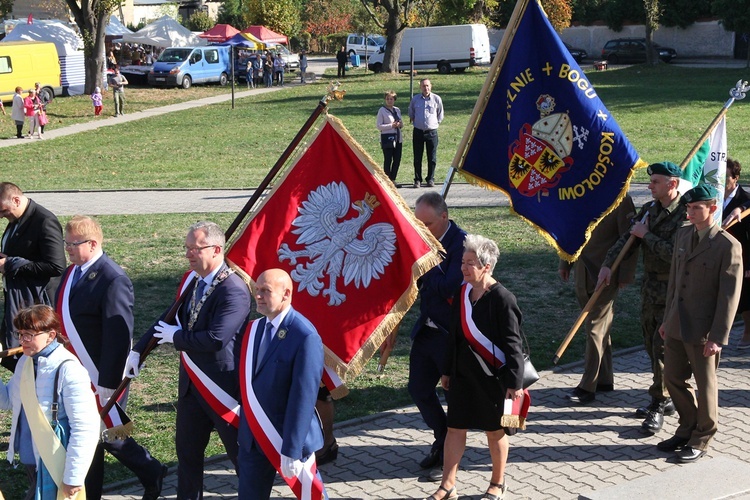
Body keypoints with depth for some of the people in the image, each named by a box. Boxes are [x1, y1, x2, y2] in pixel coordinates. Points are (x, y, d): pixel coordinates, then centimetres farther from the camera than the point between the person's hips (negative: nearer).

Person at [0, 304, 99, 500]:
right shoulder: (25, 361, 2)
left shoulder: (68, 370, -23)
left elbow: (85, 428, -23)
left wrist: (74, 477, -21)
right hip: (30, 460, 8)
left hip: (54, 468, -8)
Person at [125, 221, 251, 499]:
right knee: (187, 450, 18)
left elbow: (216, 339, -30)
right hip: (192, 383, 8)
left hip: (223, 385, -8)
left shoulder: (234, 291, -22)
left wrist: (176, 337, -16)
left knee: (241, 452, 6)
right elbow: (170, 318, 13)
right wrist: (137, 351, 6)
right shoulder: (192, 281, 5)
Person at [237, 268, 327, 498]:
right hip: (252, 437, 7)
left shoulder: (305, 337, -20)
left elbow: (303, 396, -21)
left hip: (291, 435, -7)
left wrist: (291, 449, -22)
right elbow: (248, 383, 8)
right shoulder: (254, 329, 4)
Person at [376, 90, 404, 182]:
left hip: (397, 138, 6)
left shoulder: (397, 110, 14)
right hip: (387, 138, -6)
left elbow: (401, 123, 21)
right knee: (388, 160, -4)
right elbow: (379, 126, -9)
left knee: (397, 160, 6)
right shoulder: (382, 110, -4)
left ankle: (393, 179, 17)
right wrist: (391, 125, -17)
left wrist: (400, 124, -3)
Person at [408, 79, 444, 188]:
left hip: (432, 132, -1)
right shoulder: (415, 99, 5)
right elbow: (411, 112, 24)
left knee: (432, 158, 2)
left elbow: (440, 114, 15)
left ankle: (431, 179, 12)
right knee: (417, 158, 2)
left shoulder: (437, 99, 1)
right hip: (418, 132, 1)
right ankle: (417, 180, 9)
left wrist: (437, 123, 12)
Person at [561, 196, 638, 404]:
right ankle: (605, 379, 25)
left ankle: (588, 386, 2)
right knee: (600, 327, 15)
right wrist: (565, 263, 14)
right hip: (583, 275, 7)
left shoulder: (621, 200, -12)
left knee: (596, 329, -4)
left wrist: (625, 275, -13)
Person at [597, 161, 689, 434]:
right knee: (651, 345, 15)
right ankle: (663, 400, 27)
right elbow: (627, 238, 6)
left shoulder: (685, 215, -17)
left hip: (671, 292, -8)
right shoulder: (649, 209, 8)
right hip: (649, 288, 8)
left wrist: (646, 235, -16)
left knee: (663, 348, -5)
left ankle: (658, 406, 4)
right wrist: (607, 264, -7)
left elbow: (675, 254, -27)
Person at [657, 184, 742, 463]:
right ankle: (687, 430, 33)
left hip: (703, 331, -7)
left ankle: (701, 440, 22)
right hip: (677, 326, 7)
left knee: (705, 385, 7)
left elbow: (730, 296, -14)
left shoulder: (728, 246, -14)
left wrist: (718, 337, -16)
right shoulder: (683, 236, 8)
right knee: (673, 379, 15)